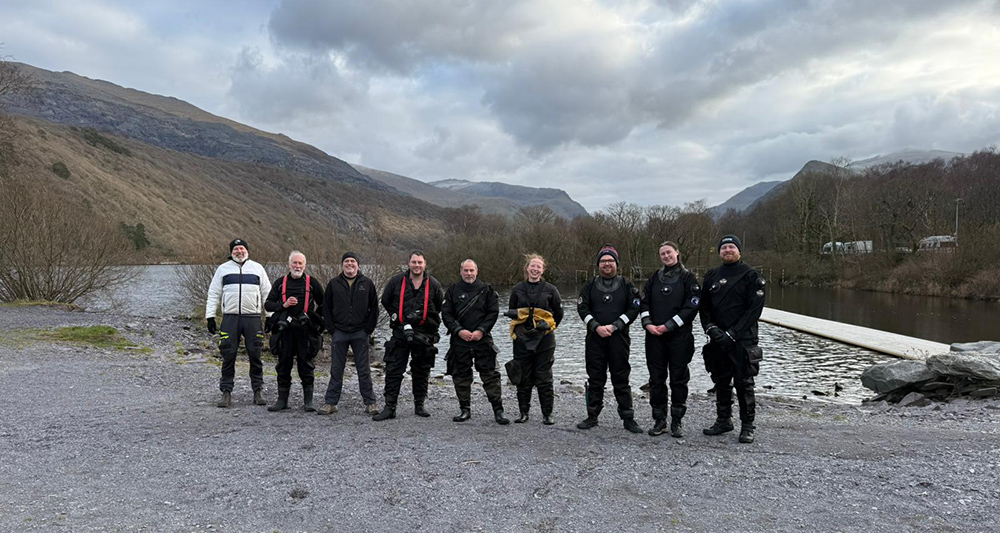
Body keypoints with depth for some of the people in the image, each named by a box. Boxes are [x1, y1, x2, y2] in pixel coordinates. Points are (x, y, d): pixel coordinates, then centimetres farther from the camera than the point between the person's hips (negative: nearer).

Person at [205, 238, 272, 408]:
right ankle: (226, 392, 8)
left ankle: (258, 391, 11)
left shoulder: (257, 268, 11)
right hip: (230, 318, 0)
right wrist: (210, 316, 4)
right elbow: (214, 294, 11)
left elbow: (267, 293, 12)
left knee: (255, 356, 2)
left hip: (253, 318, 0)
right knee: (228, 356, 0)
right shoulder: (223, 269, 11)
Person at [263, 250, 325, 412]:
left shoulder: (312, 282, 4)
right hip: (284, 330, 2)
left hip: (305, 330, -2)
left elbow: (323, 304, 13)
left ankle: (308, 401, 9)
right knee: (284, 365, 7)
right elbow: (267, 304, 8)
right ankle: (282, 400, 17)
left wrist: (316, 319, 4)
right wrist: (283, 305, -8)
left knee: (306, 365, 2)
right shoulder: (280, 283, 9)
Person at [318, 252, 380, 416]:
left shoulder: (367, 284, 4)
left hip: (360, 333, -1)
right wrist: (331, 329, 0)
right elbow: (326, 308, 9)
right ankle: (330, 402, 12)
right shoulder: (333, 284, 6)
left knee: (364, 369, 3)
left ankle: (370, 402, 9)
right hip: (339, 333, 1)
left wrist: (369, 329, -2)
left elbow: (374, 307, 5)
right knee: (336, 370, 5)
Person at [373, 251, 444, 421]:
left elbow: (440, 307, 14)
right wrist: (396, 316, 8)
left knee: (421, 372, 10)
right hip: (400, 332, -1)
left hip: (424, 334, 1)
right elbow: (385, 301, 14)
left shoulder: (433, 284, 2)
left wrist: (430, 322, 8)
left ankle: (419, 406, 22)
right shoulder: (396, 281, 0)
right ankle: (389, 407, 1)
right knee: (393, 371, -4)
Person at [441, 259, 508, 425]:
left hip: (482, 339, -1)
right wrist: (459, 330, -10)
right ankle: (465, 409, 19)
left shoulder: (486, 290, 4)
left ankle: (498, 410, 1)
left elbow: (493, 312, 1)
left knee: (490, 375, -4)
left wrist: (481, 331, -11)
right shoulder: (453, 291, 7)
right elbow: (446, 314, 4)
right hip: (459, 340, 2)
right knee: (461, 376, 6)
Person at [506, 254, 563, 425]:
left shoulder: (550, 289, 1)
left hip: (544, 339, -2)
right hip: (522, 338, 2)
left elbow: (558, 313, 10)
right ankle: (524, 412, 16)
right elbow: (511, 311, 18)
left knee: (544, 378, 1)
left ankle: (547, 414, 9)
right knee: (523, 377, 6)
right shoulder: (518, 289, 6)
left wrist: (547, 326, 7)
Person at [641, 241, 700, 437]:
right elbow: (644, 302, 11)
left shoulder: (688, 277, -1)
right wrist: (648, 324, -6)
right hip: (654, 336, 4)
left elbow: (692, 306, -8)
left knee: (679, 378, 2)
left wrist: (668, 326, -12)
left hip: (679, 337, -3)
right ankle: (659, 420, 15)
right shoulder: (655, 278, 12)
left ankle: (677, 421, 11)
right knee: (656, 379, 6)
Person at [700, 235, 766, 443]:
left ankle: (747, 426, 8)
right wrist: (711, 328, -6)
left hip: (743, 341, -5)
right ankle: (723, 420, 25)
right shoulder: (712, 276, 11)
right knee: (721, 382, 13)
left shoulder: (751, 276, -3)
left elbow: (755, 309, -10)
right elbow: (703, 307, 12)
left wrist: (732, 334, -15)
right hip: (717, 340, 5)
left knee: (744, 383, -2)